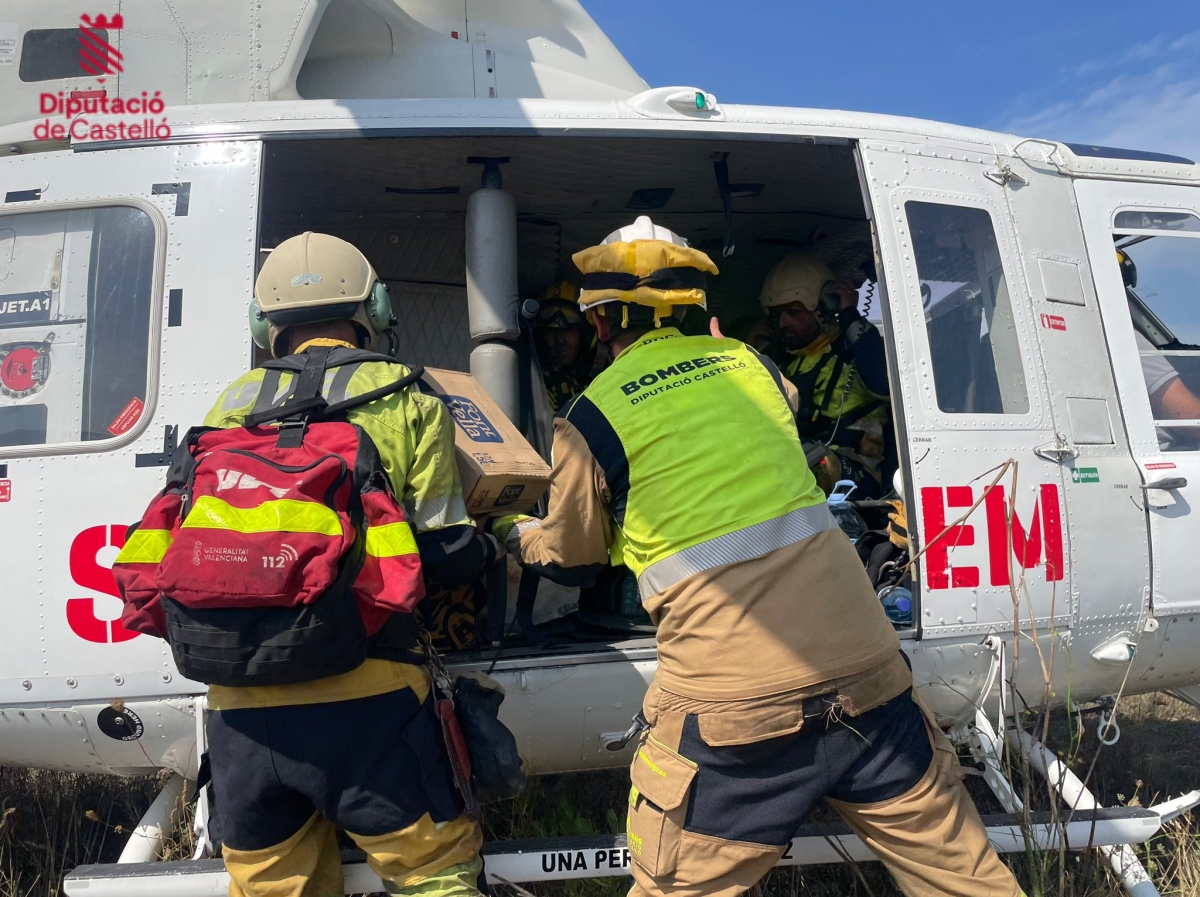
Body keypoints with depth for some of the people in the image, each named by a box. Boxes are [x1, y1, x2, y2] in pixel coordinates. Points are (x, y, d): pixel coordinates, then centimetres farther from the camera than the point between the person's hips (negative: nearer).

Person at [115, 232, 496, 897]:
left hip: (238, 704, 5)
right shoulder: (403, 396, 3)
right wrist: (490, 548, 22)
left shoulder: (232, 405, 13)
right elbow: (447, 550, 0)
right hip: (362, 698, -4)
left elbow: (196, 540, 17)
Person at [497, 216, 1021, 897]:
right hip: (866, 665, 5)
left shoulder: (591, 419, -3)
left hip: (733, 706, -4)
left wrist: (515, 531, 34)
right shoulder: (748, 362, 9)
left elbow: (572, 558, 12)